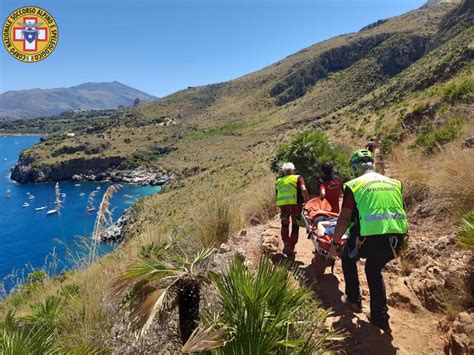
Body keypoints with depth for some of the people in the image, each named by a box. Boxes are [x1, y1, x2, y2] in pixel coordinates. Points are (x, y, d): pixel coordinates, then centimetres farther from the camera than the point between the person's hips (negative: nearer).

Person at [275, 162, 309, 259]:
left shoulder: (278, 181, 21)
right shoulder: (298, 178, 10)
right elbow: (303, 190, -7)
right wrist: (306, 201, 2)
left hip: (282, 204, 3)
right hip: (295, 204, -3)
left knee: (285, 225, 24)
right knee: (295, 227, 10)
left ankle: (286, 246, 23)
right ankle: (290, 250, 10)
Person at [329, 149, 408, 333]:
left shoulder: (354, 185, 0)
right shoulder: (394, 183, 15)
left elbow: (344, 219, -3)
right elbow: (398, 212, 21)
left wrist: (334, 243, 9)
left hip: (369, 237, -5)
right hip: (396, 238, 5)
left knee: (348, 257, 27)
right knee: (374, 270, 29)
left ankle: (353, 299, 32)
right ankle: (380, 317, 29)